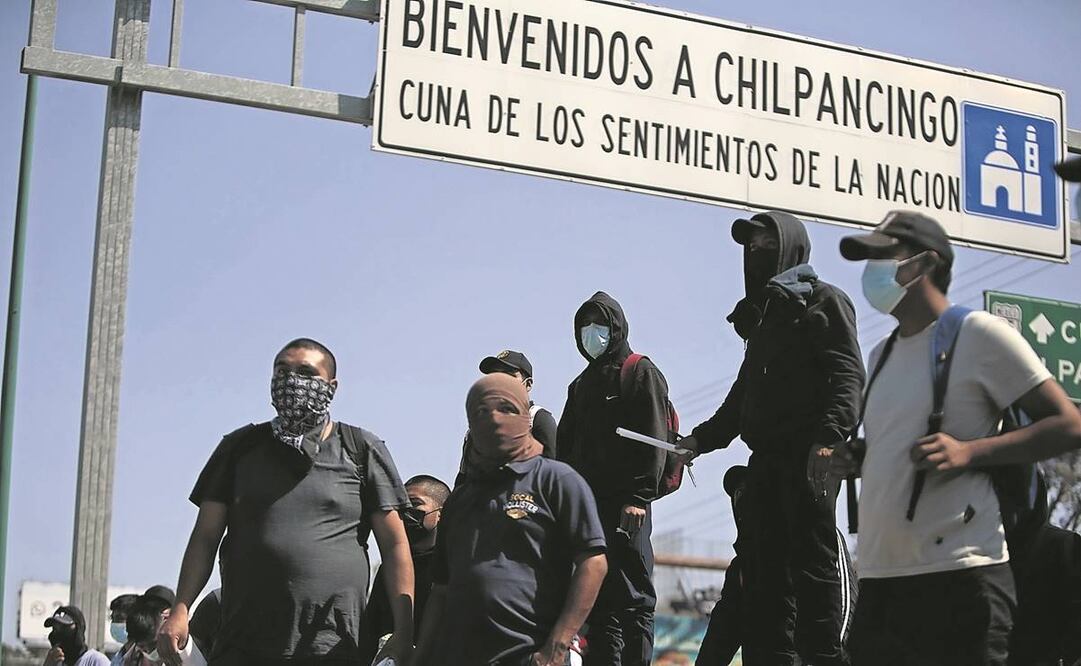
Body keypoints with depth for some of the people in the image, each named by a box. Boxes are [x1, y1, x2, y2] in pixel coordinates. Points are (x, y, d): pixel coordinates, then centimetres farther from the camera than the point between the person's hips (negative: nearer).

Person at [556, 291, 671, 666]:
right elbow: (565, 447, 24)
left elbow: (654, 439, -8)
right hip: (585, 504, 7)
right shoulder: (581, 385, 25)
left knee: (632, 597, -8)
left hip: (625, 506, -7)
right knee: (598, 597, 5)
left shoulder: (641, 373, 3)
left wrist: (639, 498, -17)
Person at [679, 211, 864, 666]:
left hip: (807, 457, -8)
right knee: (765, 569, 8)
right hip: (766, 457, 8)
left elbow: (847, 375, -11)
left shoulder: (823, 301, 2)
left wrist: (828, 435, -26)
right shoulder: (762, 314, 25)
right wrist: (700, 440, 20)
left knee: (813, 564, -9)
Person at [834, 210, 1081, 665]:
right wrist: (856, 462, 9)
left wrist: (968, 452, -18)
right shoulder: (881, 355, 21)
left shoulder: (978, 334, -3)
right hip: (879, 577, 8)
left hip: (957, 578, -8)